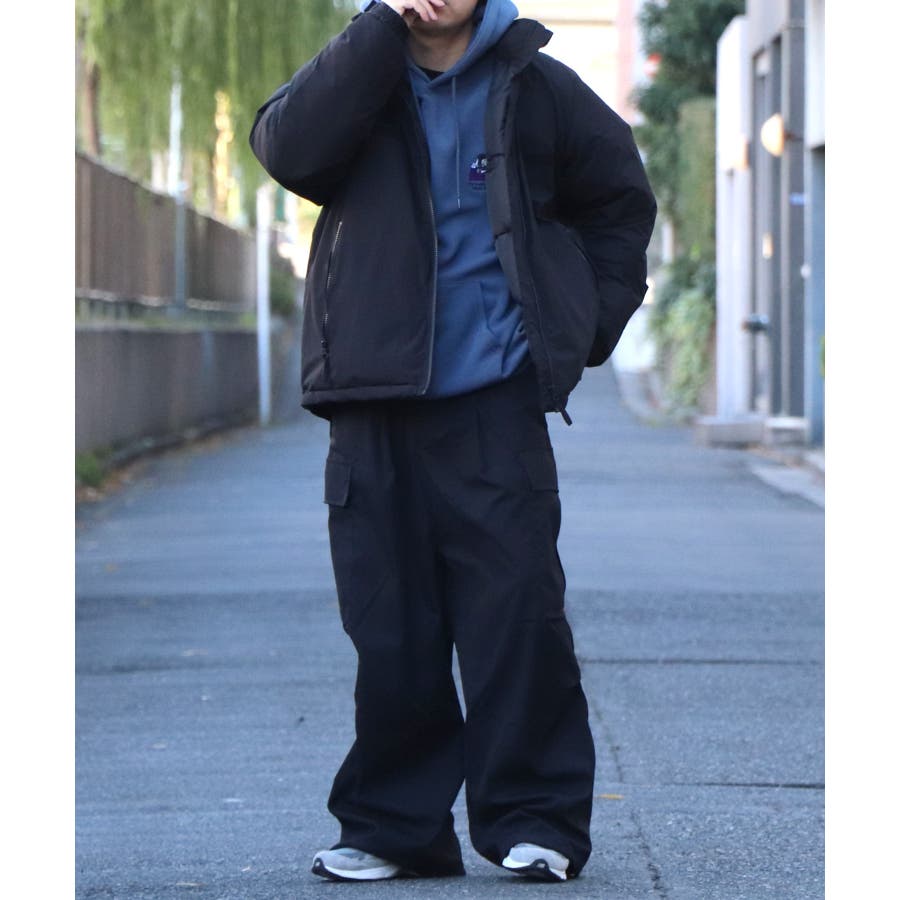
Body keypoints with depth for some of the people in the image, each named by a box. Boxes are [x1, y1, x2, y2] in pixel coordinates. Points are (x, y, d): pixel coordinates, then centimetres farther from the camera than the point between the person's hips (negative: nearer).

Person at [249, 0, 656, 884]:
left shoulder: (534, 87, 5)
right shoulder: (357, 78, 6)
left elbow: (621, 198, 18)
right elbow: (287, 146, -16)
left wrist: (587, 322, 9)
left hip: (498, 410, -1)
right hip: (375, 407, 1)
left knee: (516, 612, -5)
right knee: (389, 627, 4)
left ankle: (536, 819, 4)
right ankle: (393, 825, 15)